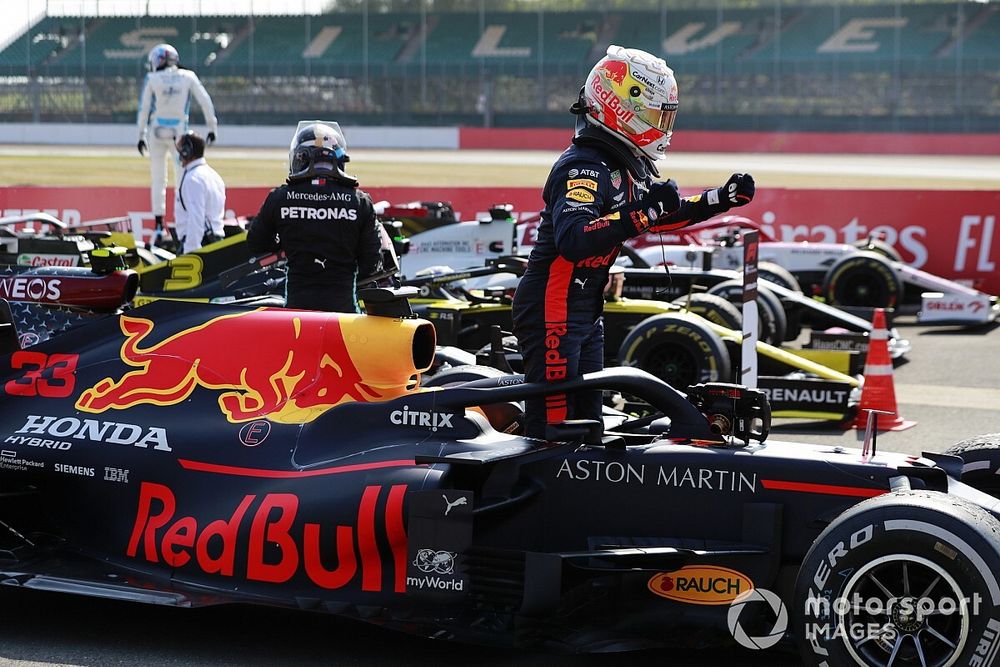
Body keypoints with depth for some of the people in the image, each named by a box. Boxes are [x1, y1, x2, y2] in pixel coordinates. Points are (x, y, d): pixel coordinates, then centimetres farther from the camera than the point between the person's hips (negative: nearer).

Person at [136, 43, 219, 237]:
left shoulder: (152, 79, -2)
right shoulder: (188, 77, 0)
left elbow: (144, 108, 0)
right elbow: (205, 102, 0)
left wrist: (141, 135, 7)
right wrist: (212, 127, 7)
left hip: (157, 131, 0)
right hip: (179, 131, 0)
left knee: (158, 179, 9)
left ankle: (159, 223, 8)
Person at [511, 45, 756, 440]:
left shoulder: (625, 167, 11)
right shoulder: (584, 167, -20)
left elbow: (664, 216, 25)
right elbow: (572, 239, -36)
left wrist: (721, 199, 15)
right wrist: (641, 213, -39)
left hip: (586, 314, 11)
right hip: (553, 313, -10)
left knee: (586, 420, 15)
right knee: (551, 425, -9)